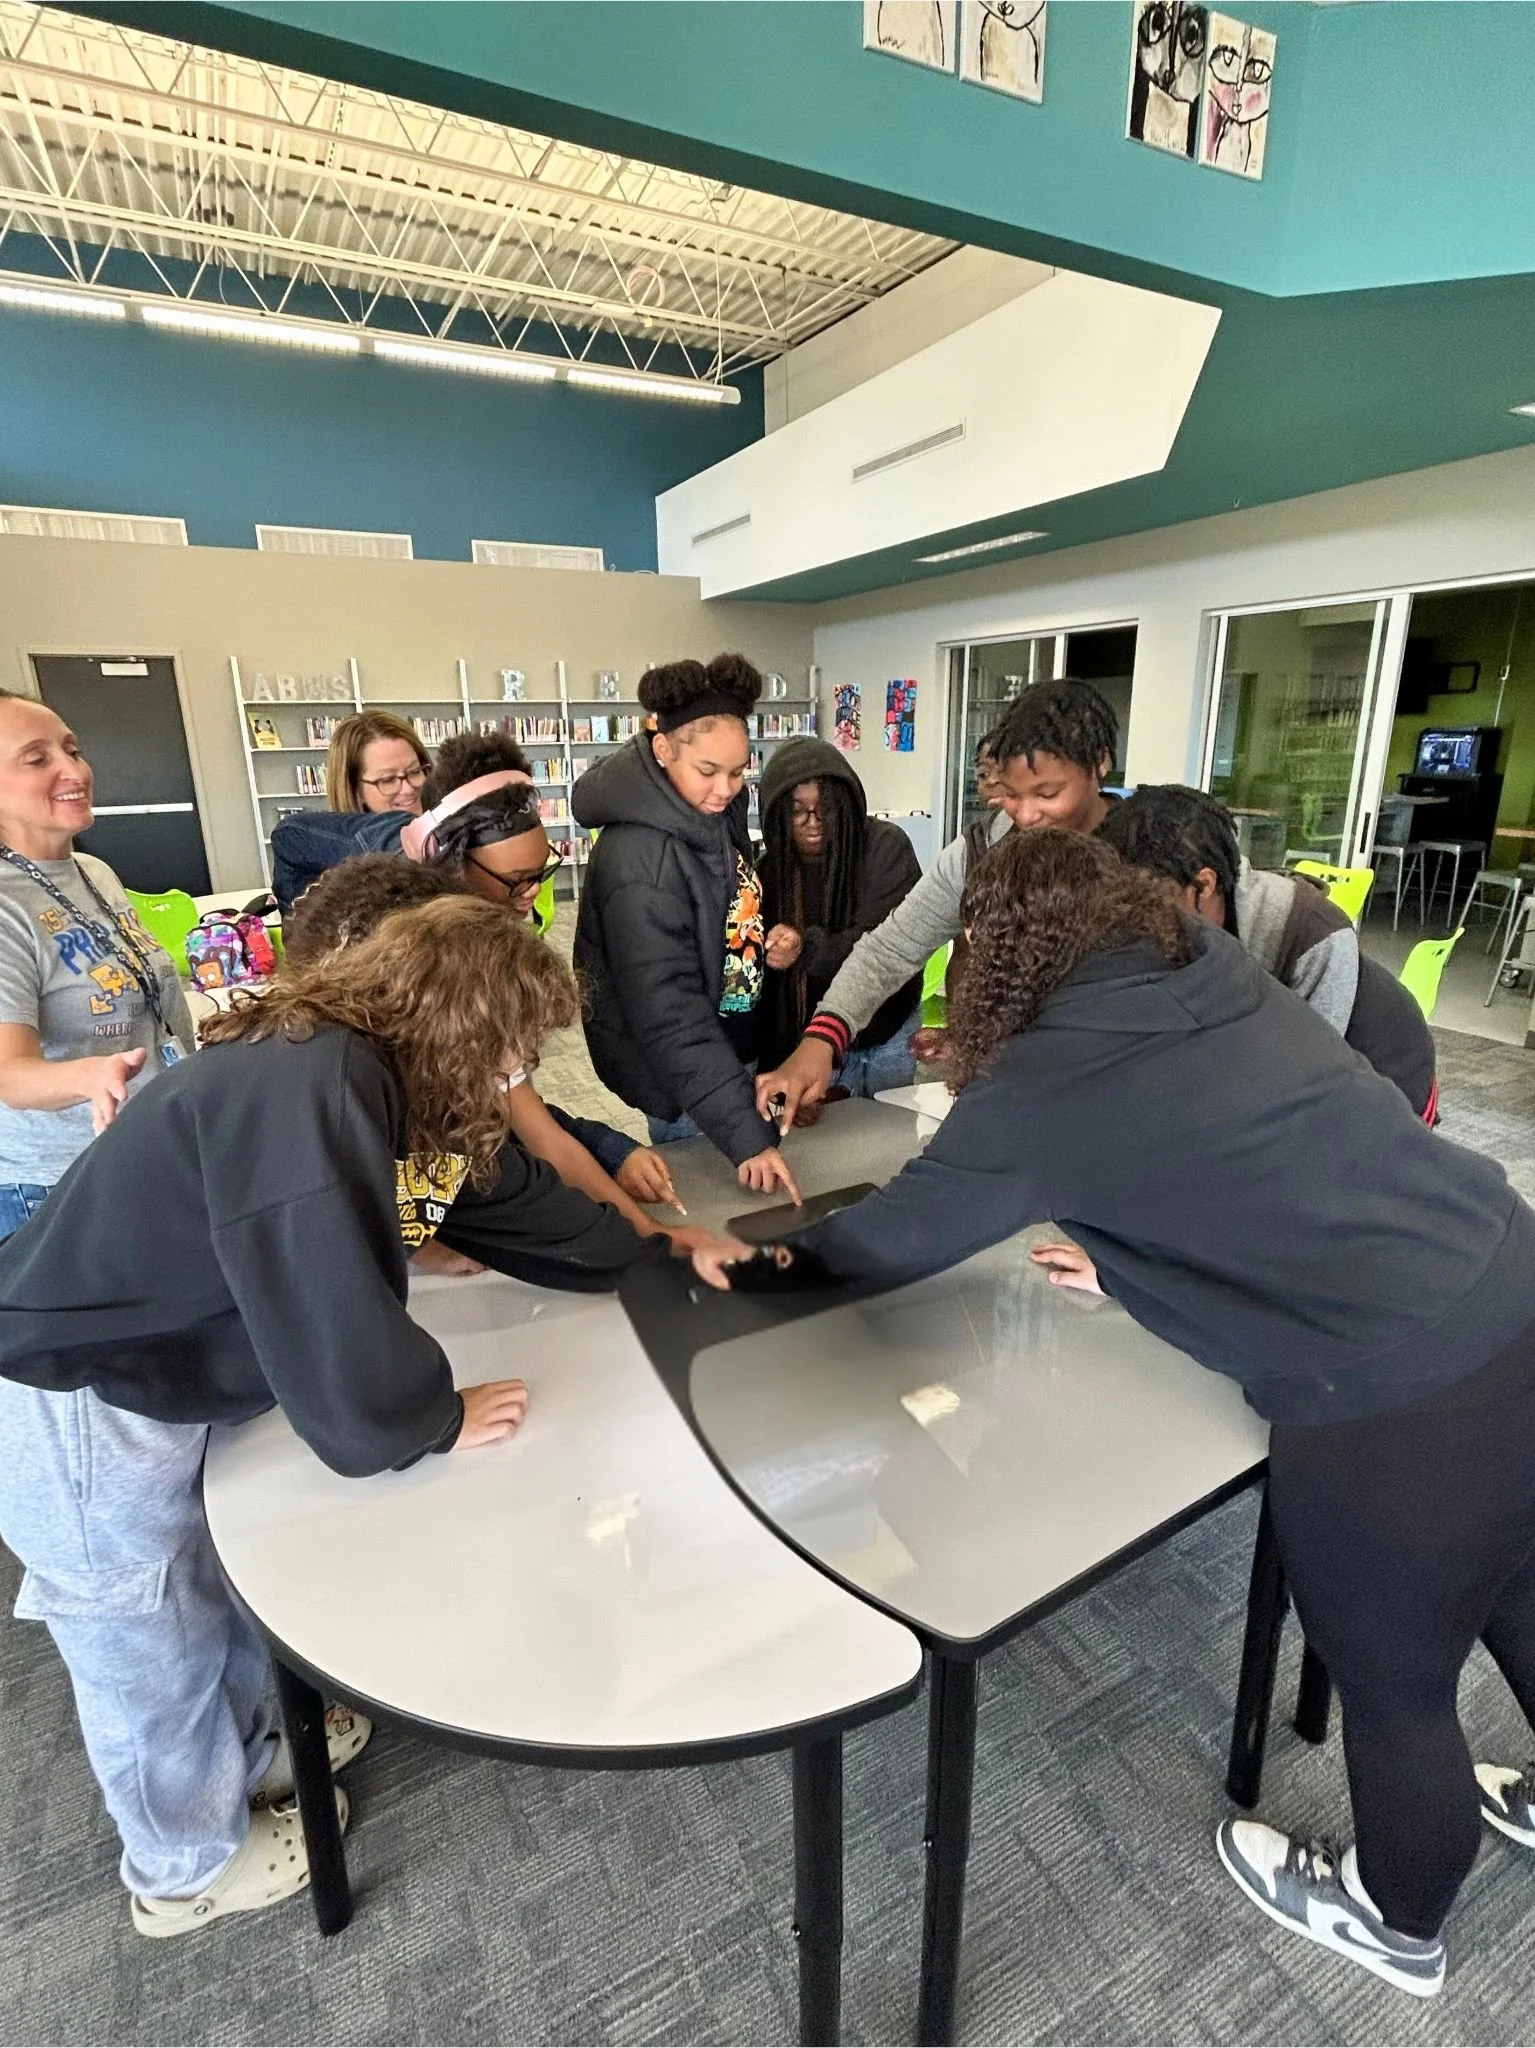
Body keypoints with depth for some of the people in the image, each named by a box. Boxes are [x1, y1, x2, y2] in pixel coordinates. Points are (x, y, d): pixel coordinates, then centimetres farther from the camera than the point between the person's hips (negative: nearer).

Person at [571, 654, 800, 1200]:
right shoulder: (639, 864, -33)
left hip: (732, 1042, 8)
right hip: (680, 1073, -8)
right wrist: (745, 1133, -35)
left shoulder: (717, 806, -6)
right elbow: (671, 1017, -33)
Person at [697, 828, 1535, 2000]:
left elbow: (896, 1236, 0)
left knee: (1392, 1687, 22)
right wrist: (1131, 1262, 27)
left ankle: (1399, 1923, 53)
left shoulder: (1042, 1083, -13)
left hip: (1394, 1405, -7)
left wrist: (751, 1267, 16)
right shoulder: (1234, 983, 7)